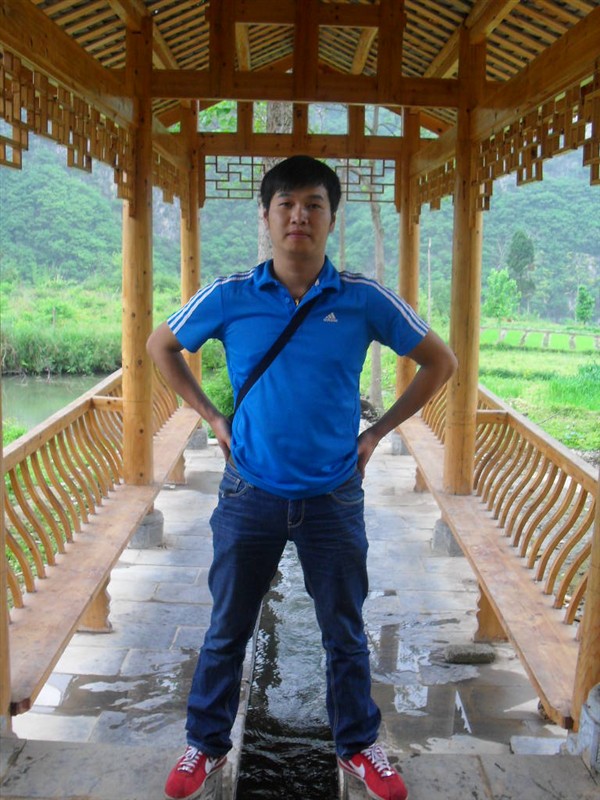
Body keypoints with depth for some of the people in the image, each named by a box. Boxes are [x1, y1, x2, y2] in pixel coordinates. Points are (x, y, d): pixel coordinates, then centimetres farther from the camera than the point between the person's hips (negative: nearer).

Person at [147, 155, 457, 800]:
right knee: (227, 631, 15)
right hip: (250, 495, 0)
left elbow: (439, 361, 4)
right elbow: (161, 346, 10)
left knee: (345, 634, 16)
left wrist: (377, 432, 1)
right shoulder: (229, 298, -7)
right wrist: (213, 418, 3)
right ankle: (207, 744, 37)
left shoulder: (365, 300, -8)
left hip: (334, 498, 0)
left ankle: (357, 745, 39)